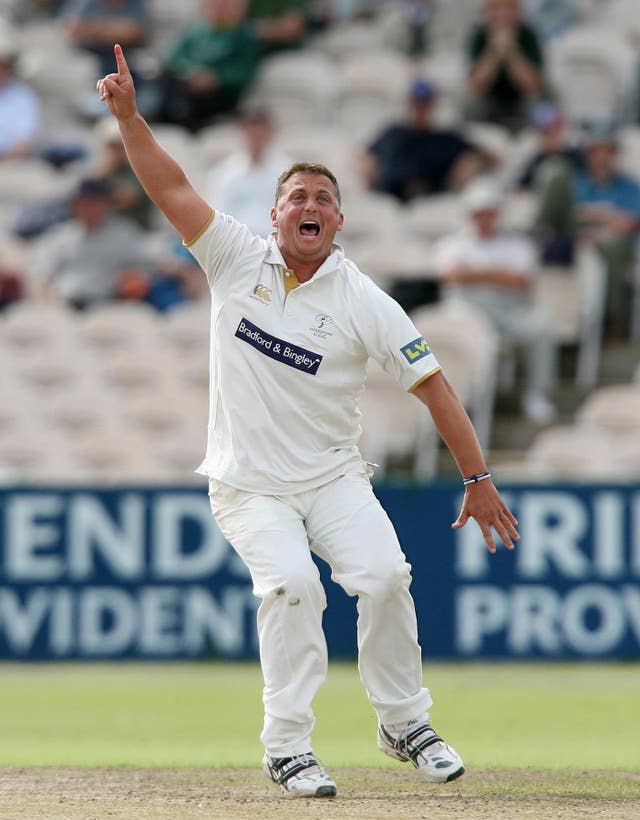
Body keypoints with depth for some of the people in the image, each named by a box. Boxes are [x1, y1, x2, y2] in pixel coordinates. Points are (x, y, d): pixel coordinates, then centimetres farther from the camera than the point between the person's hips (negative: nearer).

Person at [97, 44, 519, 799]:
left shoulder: (363, 303, -6)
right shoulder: (239, 259, -1)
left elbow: (432, 386, -6)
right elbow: (170, 187, -6)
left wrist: (478, 480, -8)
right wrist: (129, 115, -20)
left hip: (332, 476, 0)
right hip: (247, 484, 0)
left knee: (384, 574, -21)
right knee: (291, 582, -24)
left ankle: (404, 723, -1)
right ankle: (287, 748, -18)